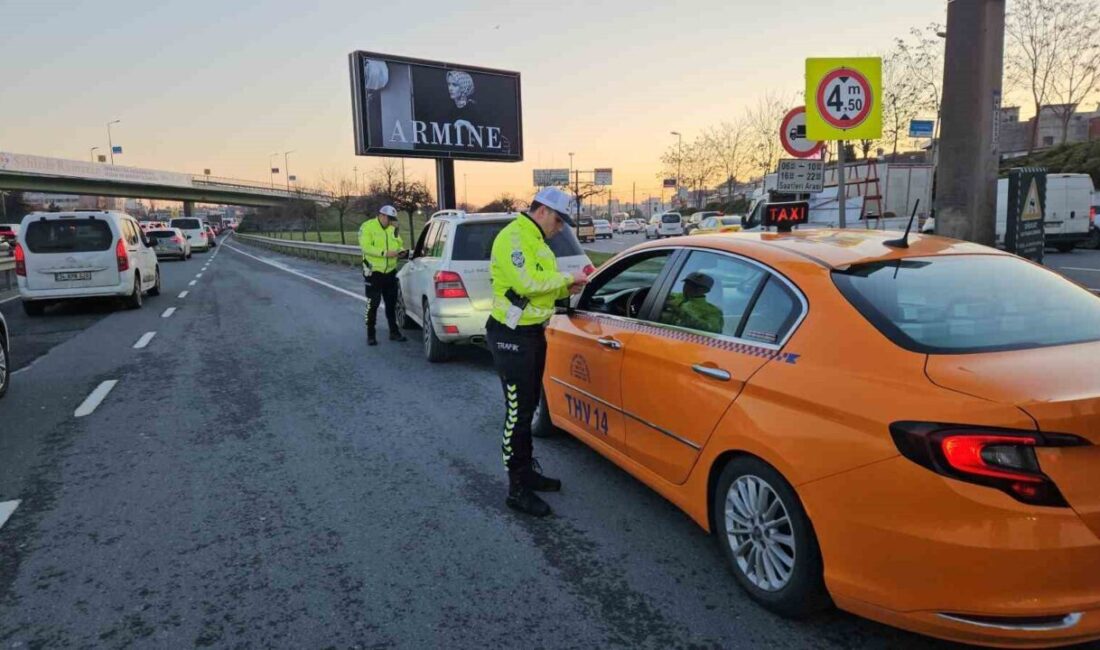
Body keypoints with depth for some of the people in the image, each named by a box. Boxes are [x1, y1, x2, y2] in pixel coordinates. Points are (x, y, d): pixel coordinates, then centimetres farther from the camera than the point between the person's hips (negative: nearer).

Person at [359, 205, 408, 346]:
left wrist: (400, 250, -8)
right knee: (372, 304, -1)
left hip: (390, 272, 6)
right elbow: (366, 247, -20)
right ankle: (370, 335, 9)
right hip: (374, 272, -6)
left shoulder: (393, 229, 9)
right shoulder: (367, 227, -10)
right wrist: (385, 253, -26)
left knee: (392, 303, 13)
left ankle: (394, 332, 23)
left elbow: (399, 244, 16)